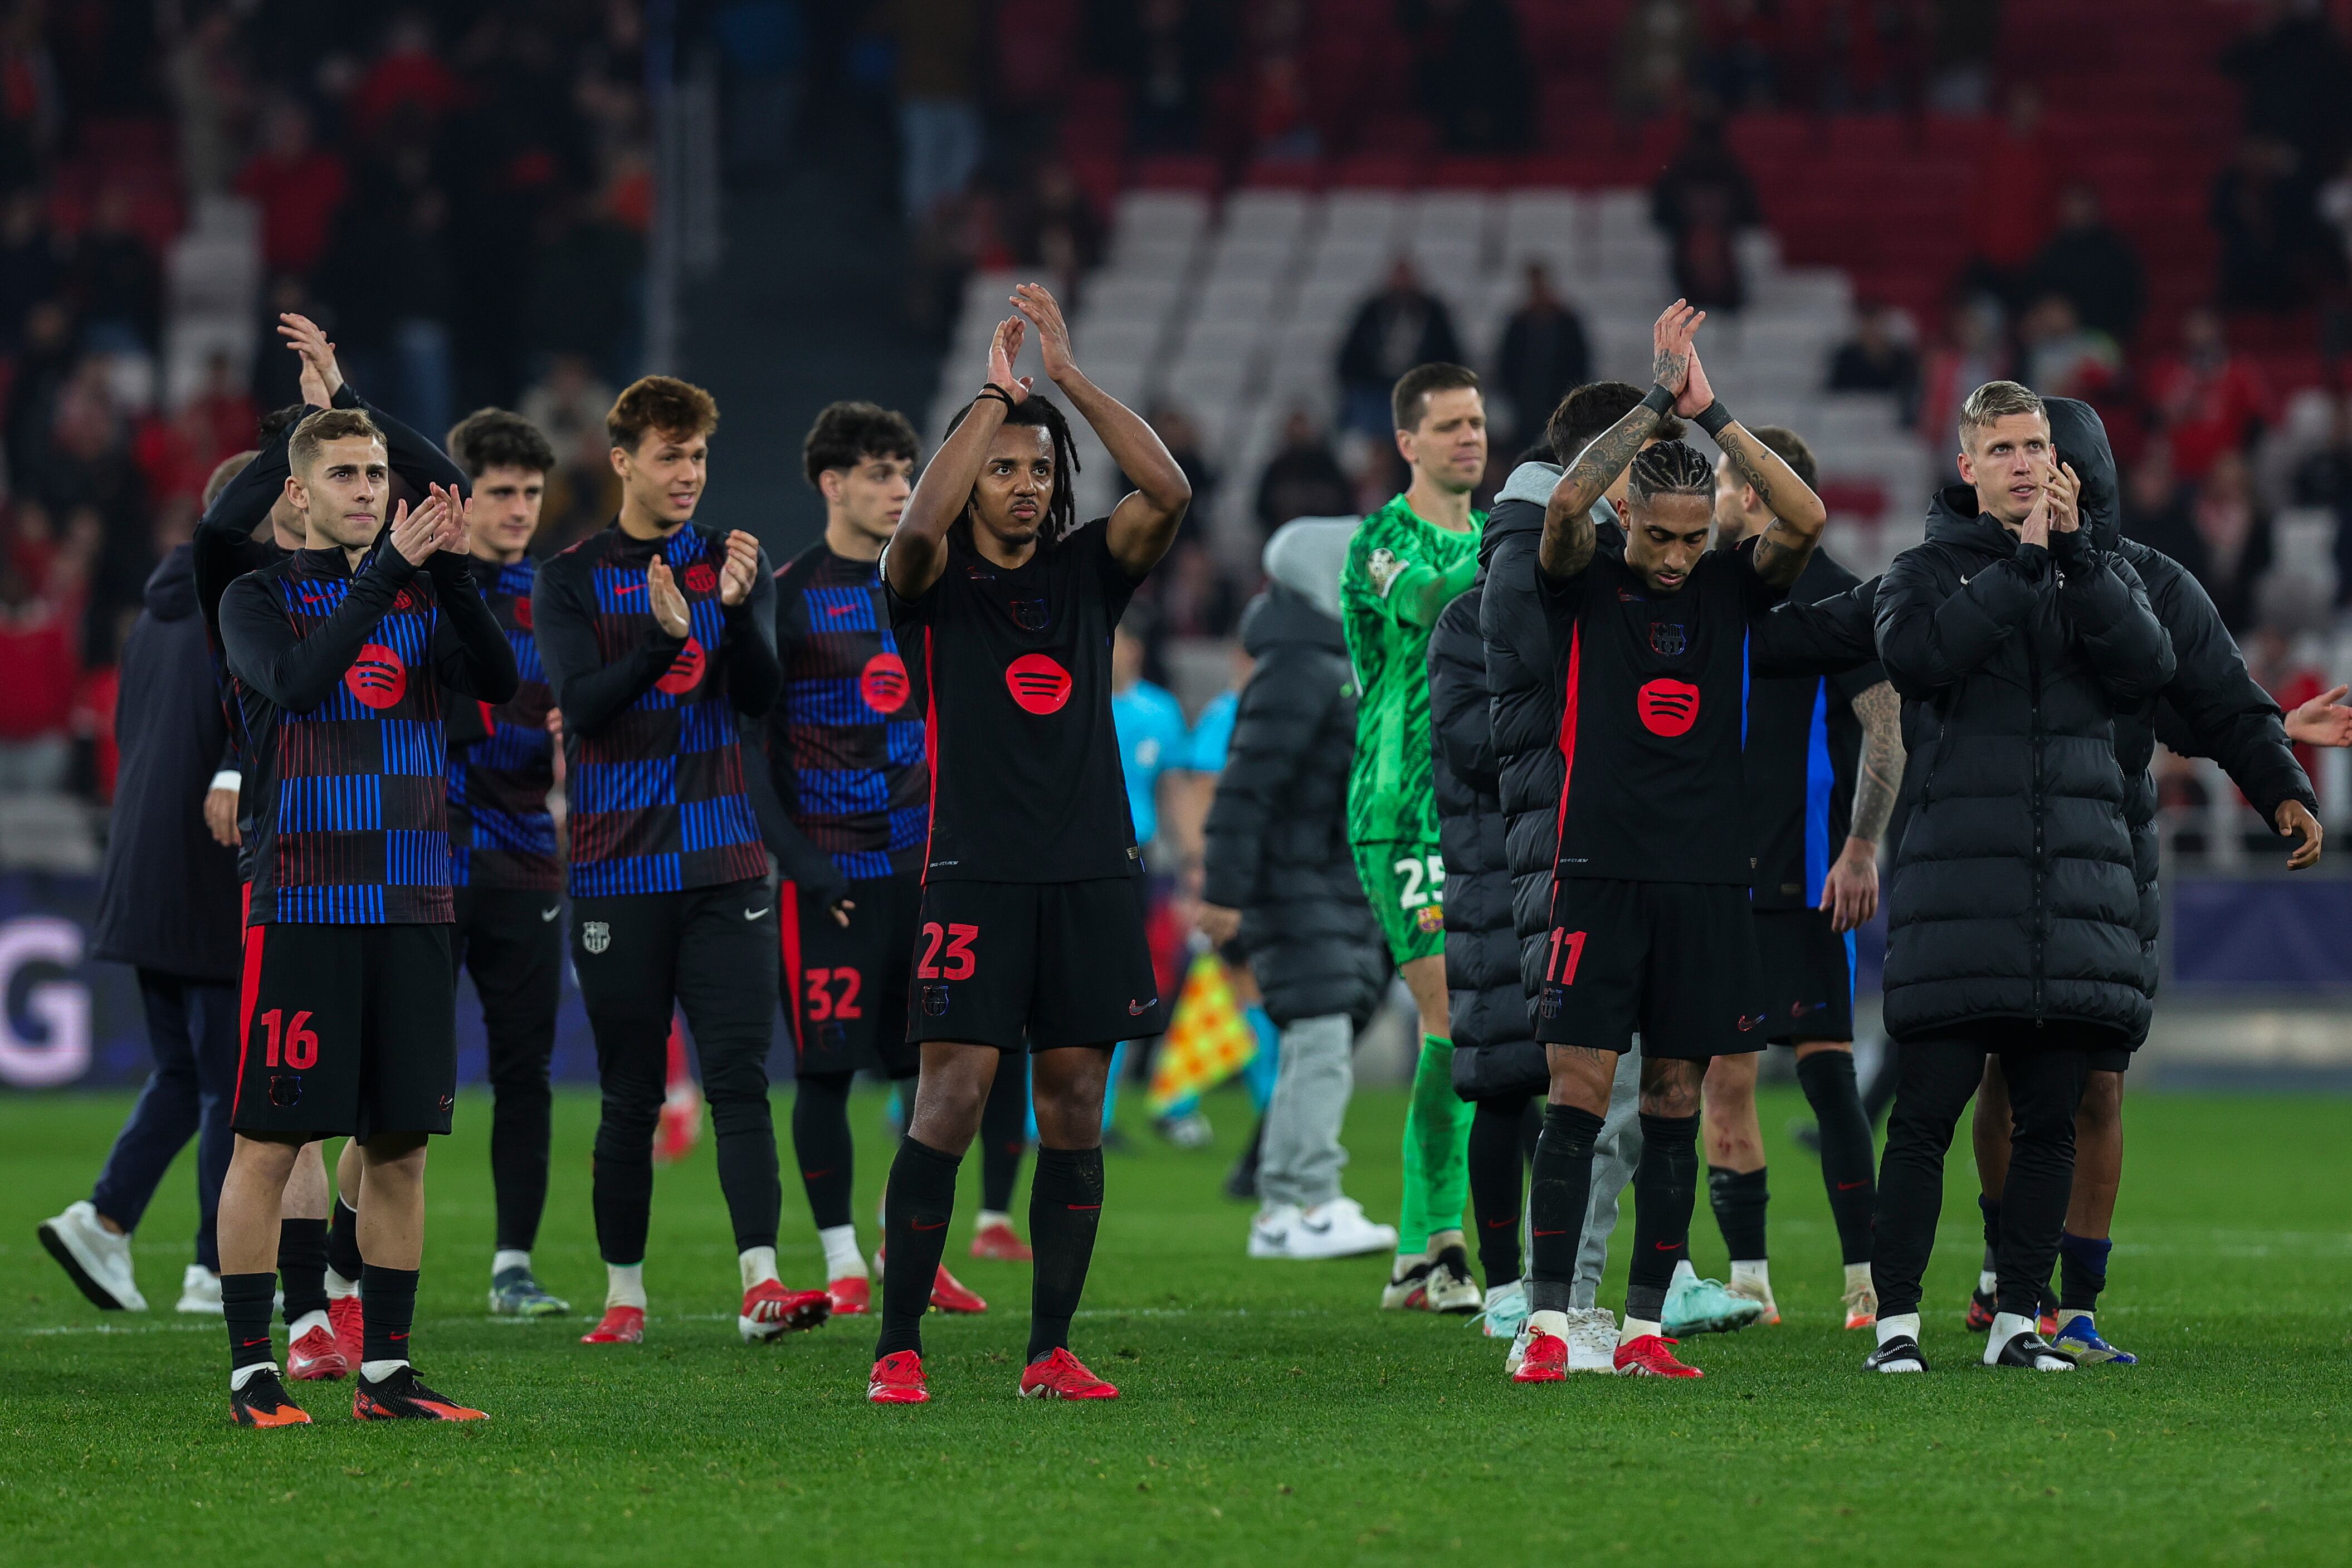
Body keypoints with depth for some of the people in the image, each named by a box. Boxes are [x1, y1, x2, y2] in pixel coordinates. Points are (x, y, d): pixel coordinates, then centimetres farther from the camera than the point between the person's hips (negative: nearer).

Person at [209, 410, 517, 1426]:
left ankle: (386, 1369, 11)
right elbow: (297, 682, -18)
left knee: (402, 1142, 5)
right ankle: (251, 1372, 0)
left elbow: (498, 682, -3)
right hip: (300, 909, -4)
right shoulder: (260, 598, 1)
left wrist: (453, 571, -14)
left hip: (412, 909, 4)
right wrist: (386, 571, -20)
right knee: (270, 1141, -5)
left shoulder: (422, 597, 13)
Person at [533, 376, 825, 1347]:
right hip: (619, 867, -1)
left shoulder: (736, 565, 10)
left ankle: (759, 1285, -17)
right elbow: (583, 703, -10)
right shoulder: (570, 580, 3)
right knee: (631, 1094, 3)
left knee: (740, 1076, -9)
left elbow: (761, 697, 0)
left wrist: (736, 608, -19)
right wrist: (663, 639, -27)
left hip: (725, 864, 1)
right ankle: (624, 1294, 13)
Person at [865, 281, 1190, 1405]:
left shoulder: (1088, 570, 11)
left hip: (1092, 876, 4)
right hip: (977, 877, -4)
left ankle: (1051, 1350, 8)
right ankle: (898, 1346, -6)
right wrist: (994, 393, -15)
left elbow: (1169, 493, -6)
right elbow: (918, 525, -21)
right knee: (951, 1100, -10)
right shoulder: (937, 582, 2)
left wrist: (1068, 375, -10)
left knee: (1075, 1112, 3)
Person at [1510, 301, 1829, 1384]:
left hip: (1709, 878, 3)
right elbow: (1564, 504, -19)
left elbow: (1805, 520, -9)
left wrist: (1714, 417, -14)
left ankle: (1645, 1326, 8)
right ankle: (1547, 1320, -7)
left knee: (1675, 1103, 5)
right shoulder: (1584, 583, 2)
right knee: (1578, 1093, -7)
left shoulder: (1734, 587, 8)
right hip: (1601, 870, -3)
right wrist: (1657, 404, -21)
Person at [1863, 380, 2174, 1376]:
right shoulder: (1929, 569, 7)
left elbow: (2147, 668, -3)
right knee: (1927, 1113, -6)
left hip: (2076, 883, 3)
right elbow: (1917, 656, -15)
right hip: (1958, 877, -3)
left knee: (2050, 1120, 4)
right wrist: (2020, 564, -12)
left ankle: (2018, 1321, 11)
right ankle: (1896, 1322, -2)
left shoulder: (2098, 572, 15)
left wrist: (2073, 551, -7)